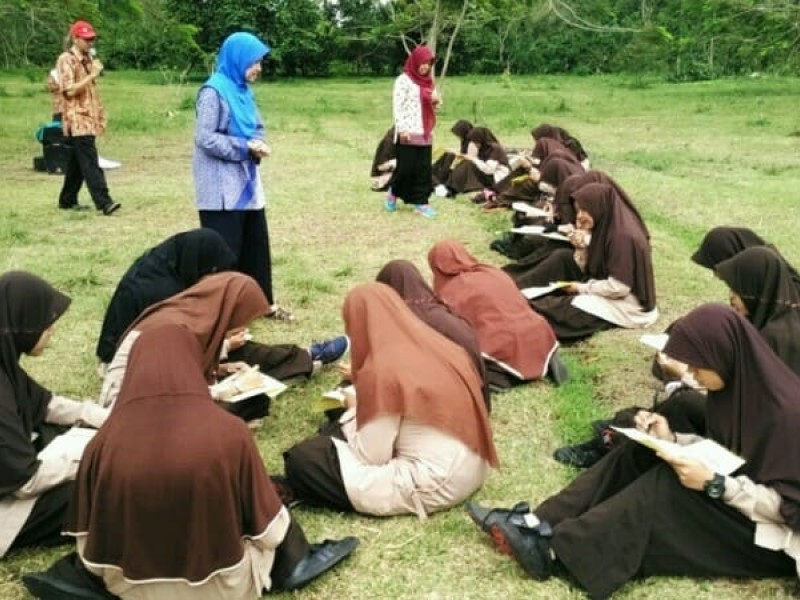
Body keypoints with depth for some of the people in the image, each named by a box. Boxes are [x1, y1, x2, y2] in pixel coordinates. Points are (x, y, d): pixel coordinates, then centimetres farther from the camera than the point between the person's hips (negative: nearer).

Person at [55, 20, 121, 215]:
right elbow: (70, 90, -18)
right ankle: (104, 202, -19)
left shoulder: (88, 59, 16)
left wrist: (99, 115, 16)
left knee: (78, 162, 13)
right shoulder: (66, 60, -10)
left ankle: (67, 200, 22)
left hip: (89, 119, 8)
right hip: (77, 120, -8)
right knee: (90, 163, -13)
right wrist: (92, 75, -19)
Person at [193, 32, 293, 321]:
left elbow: (256, 127, 18)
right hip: (221, 188, -8)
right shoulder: (214, 91, -14)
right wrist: (245, 147, -19)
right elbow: (204, 138, -18)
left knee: (256, 245, 14)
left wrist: (258, 143, -4)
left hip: (246, 183, 8)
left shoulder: (244, 91, 10)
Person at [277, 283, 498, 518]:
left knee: (301, 459, -7)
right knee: (338, 429, 25)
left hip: (434, 486, -9)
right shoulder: (440, 346, 3)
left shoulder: (383, 369, -19)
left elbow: (371, 457, -14)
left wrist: (355, 410, 3)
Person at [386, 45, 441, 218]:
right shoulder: (404, 79, -7)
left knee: (423, 169, 4)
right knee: (406, 167, -3)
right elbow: (397, 105, -13)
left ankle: (420, 203, 9)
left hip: (425, 133, 7)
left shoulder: (428, 81, 14)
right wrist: (402, 128, -20)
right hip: (408, 133, -7)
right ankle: (393, 193, 20)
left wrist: (436, 100, -3)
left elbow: (431, 105, 21)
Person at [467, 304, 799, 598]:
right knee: (637, 454, -7)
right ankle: (541, 524, -15)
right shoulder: (736, 384, -2)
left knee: (665, 485, -28)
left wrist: (714, 483, -31)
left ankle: (552, 549, -28)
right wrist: (671, 439, -7)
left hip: (772, 535, -8)